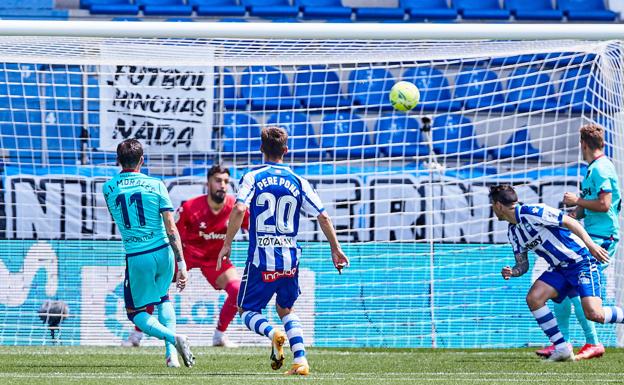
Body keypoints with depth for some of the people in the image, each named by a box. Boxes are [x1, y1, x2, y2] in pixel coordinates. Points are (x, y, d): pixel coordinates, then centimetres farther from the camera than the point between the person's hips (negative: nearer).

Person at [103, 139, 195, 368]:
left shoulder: (108, 188, 0)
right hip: (163, 253, 2)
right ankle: (171, 353, 13)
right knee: (163, 299, 28)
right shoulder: (156, 185, -4)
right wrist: (182, 265, -5)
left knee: (135, 312, 12)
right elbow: (171, 230, -7)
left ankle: (173, 339, -14)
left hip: (136, 258, -2)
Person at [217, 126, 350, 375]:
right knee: (286, 310, 22)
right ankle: (300, 361, 3)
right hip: (289, 260, 3)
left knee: (247, 311, 11)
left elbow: (239, 209, -18)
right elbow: (323, 217, 3)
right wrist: (336, 249, 12)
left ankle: (273, 334, -22)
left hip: (261, 260, -3)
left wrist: (227, 244, -11)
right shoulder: (298, 182, 6)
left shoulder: (252, 178, -2)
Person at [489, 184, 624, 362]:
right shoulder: (513, 232, 10)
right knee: (533, 298, -12)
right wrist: (512, 272, -9)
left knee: (594, 314, -23)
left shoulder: (531, 212, -17)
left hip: (581, 261, -8)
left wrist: (591, 245, -23)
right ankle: (562, 349, -7)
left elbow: (570, 222, -18)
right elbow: (523, 265, 14)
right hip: (559, 268, 8)